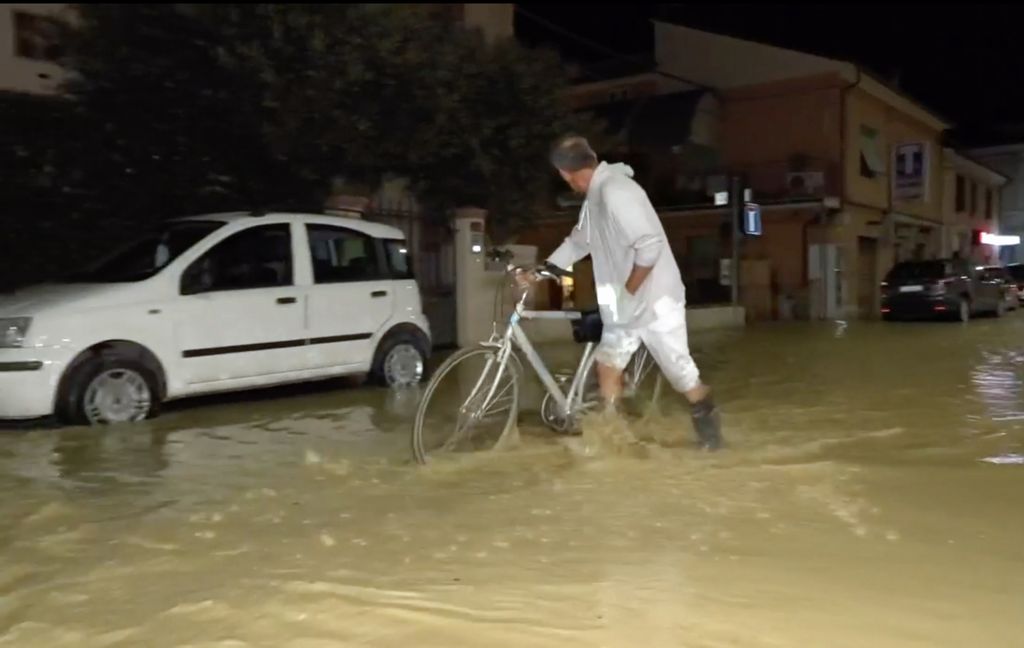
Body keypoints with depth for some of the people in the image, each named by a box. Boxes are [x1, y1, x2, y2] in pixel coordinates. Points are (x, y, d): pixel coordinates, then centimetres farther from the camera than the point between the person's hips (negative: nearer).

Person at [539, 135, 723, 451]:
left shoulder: (614, 191, -23)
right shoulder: (596, 195, 9)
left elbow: (650, 246, -28)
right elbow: (577, 242, 19)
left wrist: (628, 291, -19)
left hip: (654, 299, -10)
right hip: (625, 305, 10)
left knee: (679, 370, 2)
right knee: (607, 363, 11)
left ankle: (707, 418, 25)